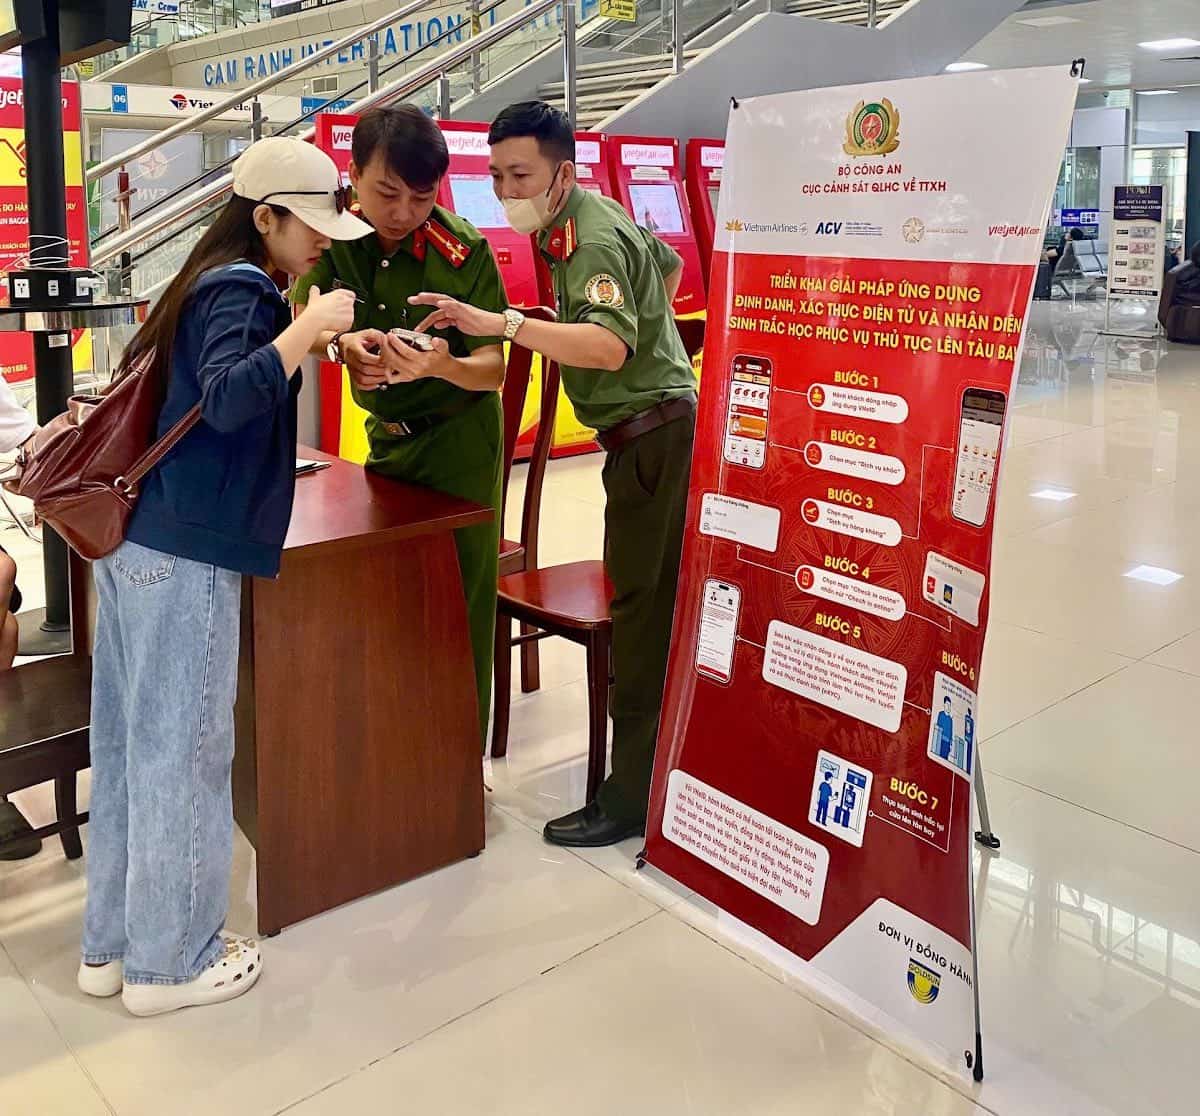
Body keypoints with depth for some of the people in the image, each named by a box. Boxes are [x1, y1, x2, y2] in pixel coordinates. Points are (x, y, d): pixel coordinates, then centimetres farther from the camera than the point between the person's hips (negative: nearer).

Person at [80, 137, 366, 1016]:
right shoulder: (239, 290, -10)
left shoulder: (210, 282, 18)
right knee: (183, 750, 0)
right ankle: (170, 962, 13)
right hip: (186, 552, -9)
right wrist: (309, 324, -20)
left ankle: (111, 943, 25)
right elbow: (229, 398, -26)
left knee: (130, 743, 13)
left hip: (135, 538, 10)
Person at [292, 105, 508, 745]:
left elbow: (493, 370, -19)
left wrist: (442, 366, -41)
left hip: (458, 439, -5)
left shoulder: (462, 249, -19)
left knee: (459, 603, 1)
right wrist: (342, 345, -35)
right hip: (386, 433, 5)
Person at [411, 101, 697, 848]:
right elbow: (666, 264, 31)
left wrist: (501, 323, -44)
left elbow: (609, 346, -36)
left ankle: (634, 799, -3)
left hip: (653, 434, -11)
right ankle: (664, 763, 30)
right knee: (658, 604, 17)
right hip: (652, 430, 11)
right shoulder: (578, 221, 14)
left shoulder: (592, 240, -18)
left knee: (644, 612, -9)